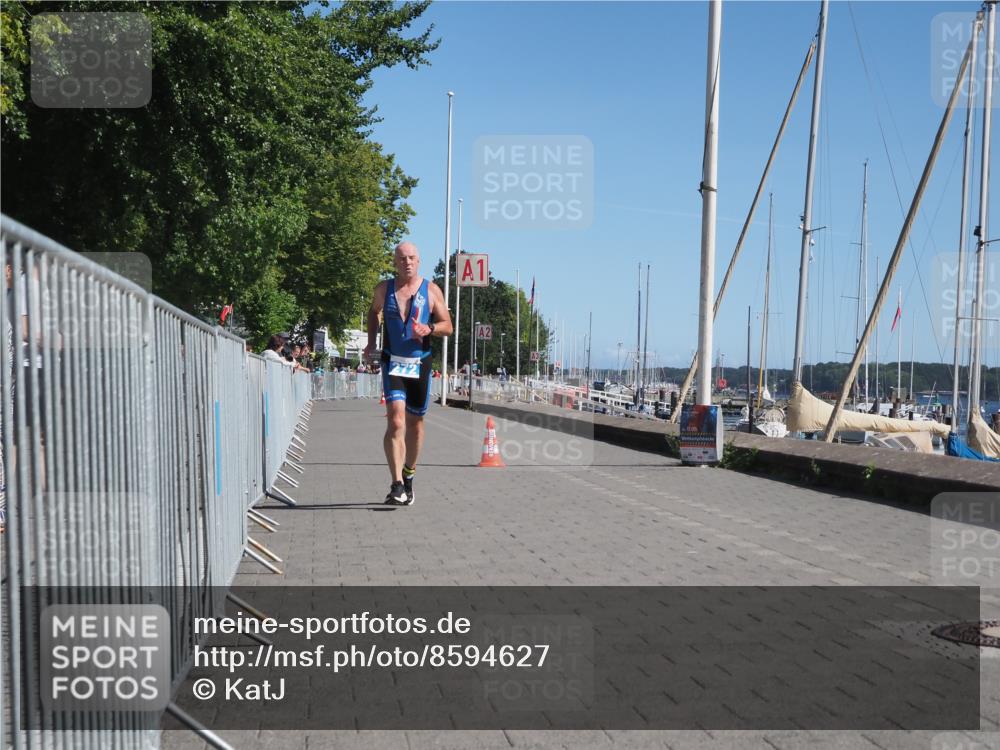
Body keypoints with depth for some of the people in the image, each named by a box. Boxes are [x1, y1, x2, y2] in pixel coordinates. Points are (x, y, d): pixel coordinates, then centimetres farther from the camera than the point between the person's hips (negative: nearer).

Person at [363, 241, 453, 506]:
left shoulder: (431, 290, 2)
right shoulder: (384, 289, 5)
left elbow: (448, 327, 3)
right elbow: (373, 312, 25)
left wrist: (429, 328, -17)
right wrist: (371, 342, 14)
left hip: (420, 363, 1)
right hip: (393, 363, -1)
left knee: (415, 422, 11)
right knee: (395, 421, -17)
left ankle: (409, 476, 30)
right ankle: (397, 485, -21)